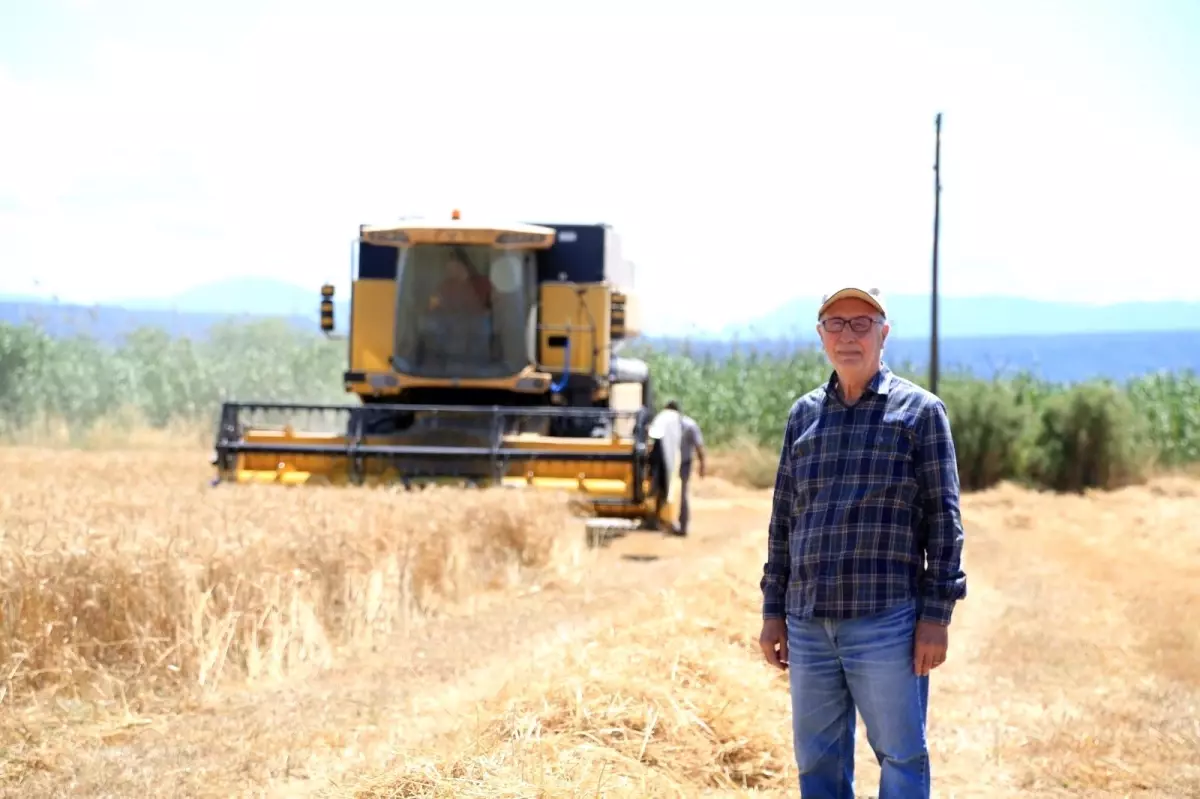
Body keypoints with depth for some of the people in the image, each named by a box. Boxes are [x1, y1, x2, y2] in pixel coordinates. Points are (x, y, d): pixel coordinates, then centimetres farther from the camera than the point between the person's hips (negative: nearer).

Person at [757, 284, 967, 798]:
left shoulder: (920, 411, 1)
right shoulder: (804, 415, 13)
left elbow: (942, 520, -2)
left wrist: (936, 616, -8)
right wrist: (773, 611, 12)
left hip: (886, 621, -4)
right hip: (807, 623, 5)